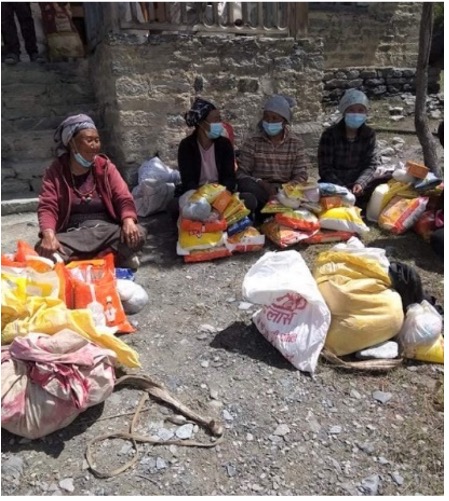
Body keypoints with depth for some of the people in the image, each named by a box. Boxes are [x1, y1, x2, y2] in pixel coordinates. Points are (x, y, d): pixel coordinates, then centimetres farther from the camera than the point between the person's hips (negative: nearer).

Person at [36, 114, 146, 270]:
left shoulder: (105, 166, 7)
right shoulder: (55, 171, 3)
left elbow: (123, 198, -2)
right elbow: (47, 207, -8)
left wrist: (128, 221, -25)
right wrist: (49, 235, -29)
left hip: (106, 229, 1)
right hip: (73, 234, 0)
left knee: (138, 233, -28)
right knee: (44, 249, -30)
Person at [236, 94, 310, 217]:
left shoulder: (296, 143, 5)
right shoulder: (252, 142, 2)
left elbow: (301, 176, -2)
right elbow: (241, 174, -3)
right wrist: (259, 183, -23)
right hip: (260, 189, 0)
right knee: (246, 185, -33)